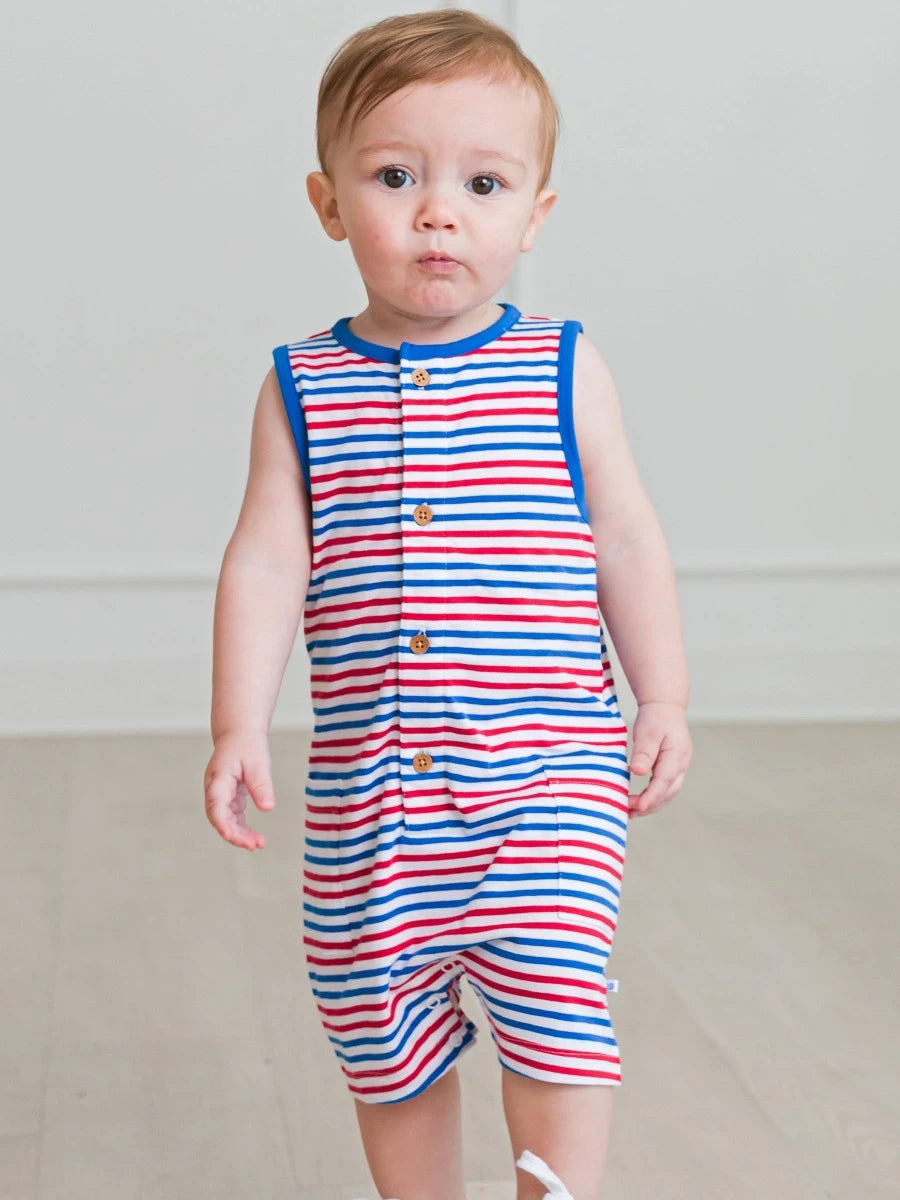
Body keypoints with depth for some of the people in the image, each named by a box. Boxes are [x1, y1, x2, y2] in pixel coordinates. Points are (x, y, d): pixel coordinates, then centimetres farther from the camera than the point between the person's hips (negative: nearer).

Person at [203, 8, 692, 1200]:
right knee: (383, 1035, 13)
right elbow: (265, 564, 0)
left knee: (551, 1003, -13)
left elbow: (628, 544, 4)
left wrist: (664, 702, 1)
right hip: (366, 783, 2)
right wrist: (239, 727, -8)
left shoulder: (564, 371, -1)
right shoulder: (302, 387, 1)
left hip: (548, 765, -2)